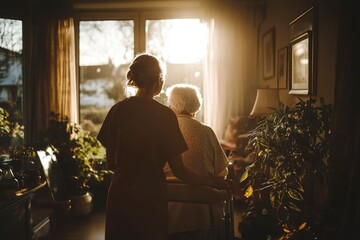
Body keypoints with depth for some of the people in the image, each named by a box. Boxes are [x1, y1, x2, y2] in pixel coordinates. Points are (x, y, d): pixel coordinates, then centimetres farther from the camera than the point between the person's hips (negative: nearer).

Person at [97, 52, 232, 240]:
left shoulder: (117, 110, -1)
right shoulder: (164, 114, -12)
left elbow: (111, 163, 6)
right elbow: (179, 171, -11)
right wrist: (215, 182, 2)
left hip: (119, 193, 4)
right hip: (150, 195, -4)